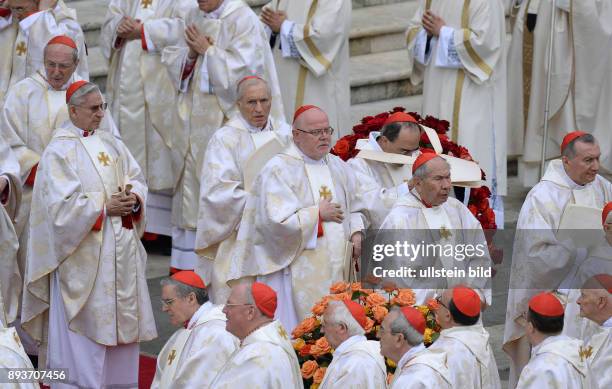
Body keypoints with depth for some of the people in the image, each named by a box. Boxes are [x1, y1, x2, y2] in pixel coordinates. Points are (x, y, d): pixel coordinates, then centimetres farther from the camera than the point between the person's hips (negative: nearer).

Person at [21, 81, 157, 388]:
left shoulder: (111, 144, 13)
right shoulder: (58, 152, -7)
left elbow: (137, 179, 12)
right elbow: (62, 204, -15)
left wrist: (133, 199, -10)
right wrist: (105, 207, -17)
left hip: (120, 252, 6)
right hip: (82, 255, -6)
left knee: (121, 321, 8)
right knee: (83, 329, -5)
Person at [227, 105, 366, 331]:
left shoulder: (338, 166, 14)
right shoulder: (279, 170, -7)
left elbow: (354, 208, 22)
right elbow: (276, 220, -18)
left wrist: (357, 234, 2)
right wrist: (318, 214, -11)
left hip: (337, 269, 6)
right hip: (297, 275, -6)